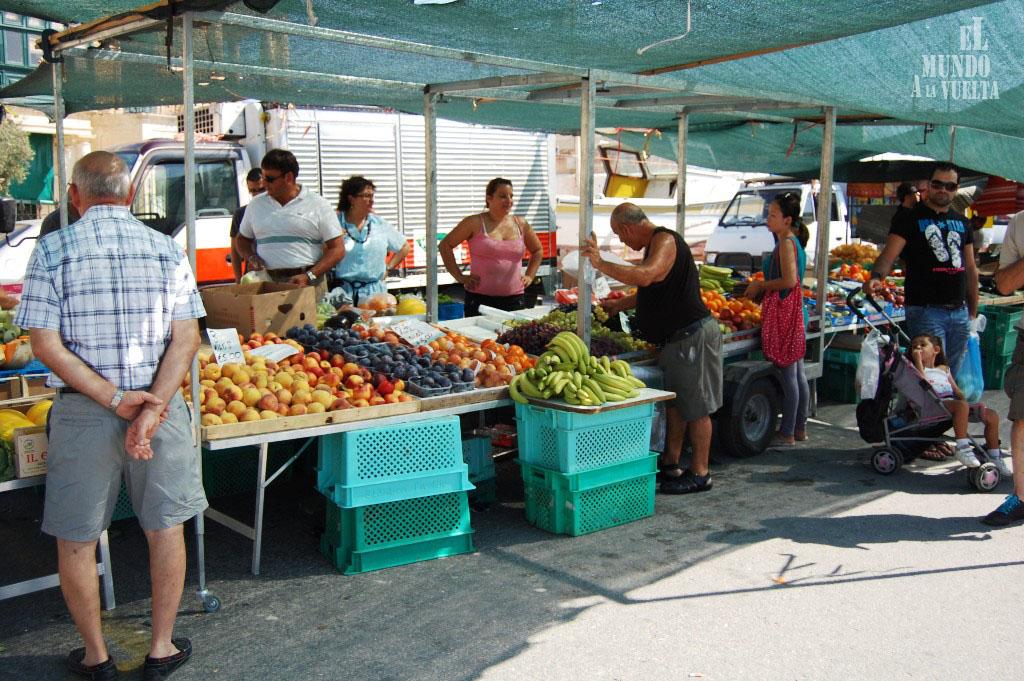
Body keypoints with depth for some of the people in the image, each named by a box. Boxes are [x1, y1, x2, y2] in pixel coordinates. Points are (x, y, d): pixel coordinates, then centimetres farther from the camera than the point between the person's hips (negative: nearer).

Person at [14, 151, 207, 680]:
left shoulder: (52, 249, -4)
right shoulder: (167, 249, 1)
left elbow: (45, 345, -10)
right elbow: (187, 339, -7)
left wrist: (114, 398, -11)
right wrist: (151, 406, -14)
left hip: (82, 412, -1)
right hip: (161, 405, 2)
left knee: (75, 538, 15)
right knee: (165, 528, 15)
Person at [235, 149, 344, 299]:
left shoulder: (317, 205, 4)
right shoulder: (256, 205, 17)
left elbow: (337, 249, 0)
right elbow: (243, 239, 28)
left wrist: (309, 277, -11)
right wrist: (251, 257, 5)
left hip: (309, 286, -3)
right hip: (266, 284, 3)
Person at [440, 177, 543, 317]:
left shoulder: (521, 225, 9)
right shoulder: (475, 223, -2)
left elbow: (537, 251, 24)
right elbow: (445, 245, 0)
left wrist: (529, 276, 12)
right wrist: (459, 276, -4)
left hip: (514, 299, 3)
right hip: (480, 299, -3)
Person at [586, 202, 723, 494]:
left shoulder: (665, 241, -16)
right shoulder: (655, 244, 17)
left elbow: (644, 276, -36)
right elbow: (648, 292, 30)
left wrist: (601, 264, -31)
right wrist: (618, 305, 33)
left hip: (693, 336, -11)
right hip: (677, 339, 11)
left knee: (696, 407, -2)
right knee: (675, 403, 16)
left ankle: (700, 473, 7)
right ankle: (670, 465, 26)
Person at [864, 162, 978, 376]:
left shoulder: (962, 223, 16)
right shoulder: (912, 218, -1)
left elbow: (971, 269, 19)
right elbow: (888, 255, -12)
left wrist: (973, 313, 15)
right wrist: (876, 276, -34)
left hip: (960, 312, 6)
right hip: (926, 310, -6)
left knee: (953, 375, 11)